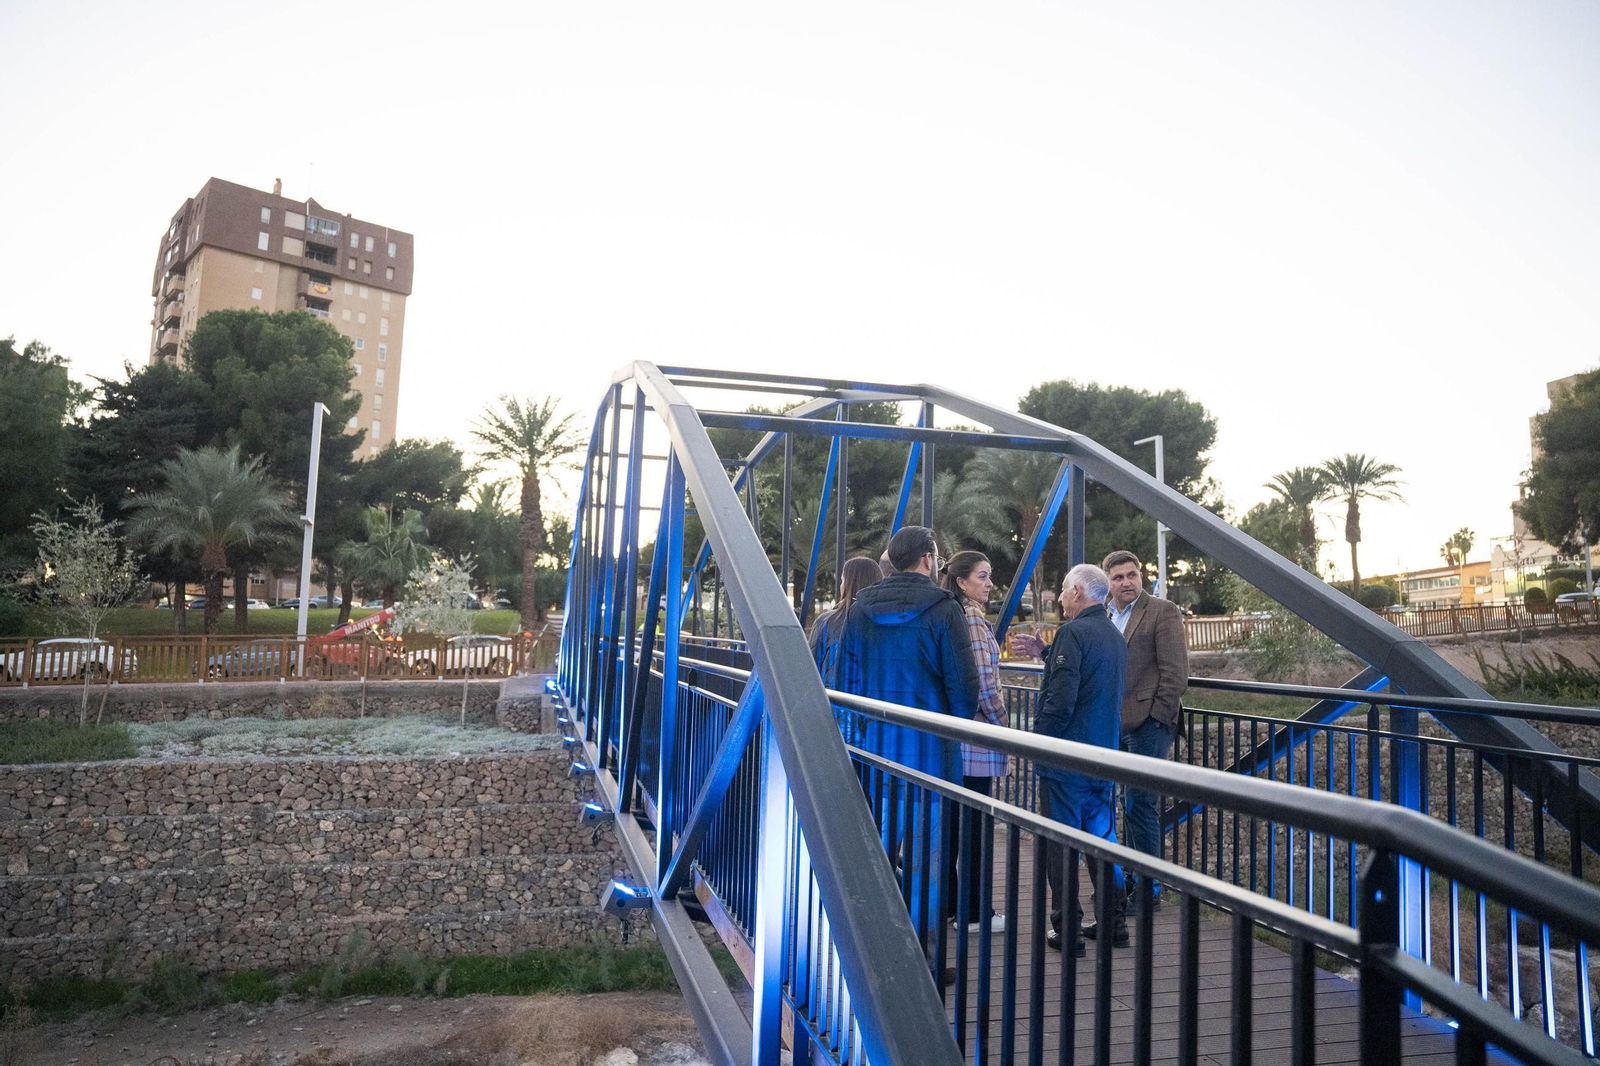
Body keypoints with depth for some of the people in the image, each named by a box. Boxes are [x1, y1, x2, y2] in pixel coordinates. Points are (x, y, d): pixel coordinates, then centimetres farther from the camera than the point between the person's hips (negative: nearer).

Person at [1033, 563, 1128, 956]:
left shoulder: (1073, 633, -16)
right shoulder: (1115, 636, 12)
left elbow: (1060, 699, -22)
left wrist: (1039, 742, -10)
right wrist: (1046, 656, 21)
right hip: (1104, 753, 8)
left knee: (1060, 842, 1)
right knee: (1102, 836, 16)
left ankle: (1067, 928, 7)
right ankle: (1114, 920, 22)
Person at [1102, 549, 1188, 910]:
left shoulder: (1163, 612, -5)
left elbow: (1176, 672, -9)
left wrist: (1156, 717, -12)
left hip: (1148, 722, -6)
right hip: (1117, 724, 6)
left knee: (1138, 803, -5)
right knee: (1132, 803, 13)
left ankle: (1149, 890, 6)